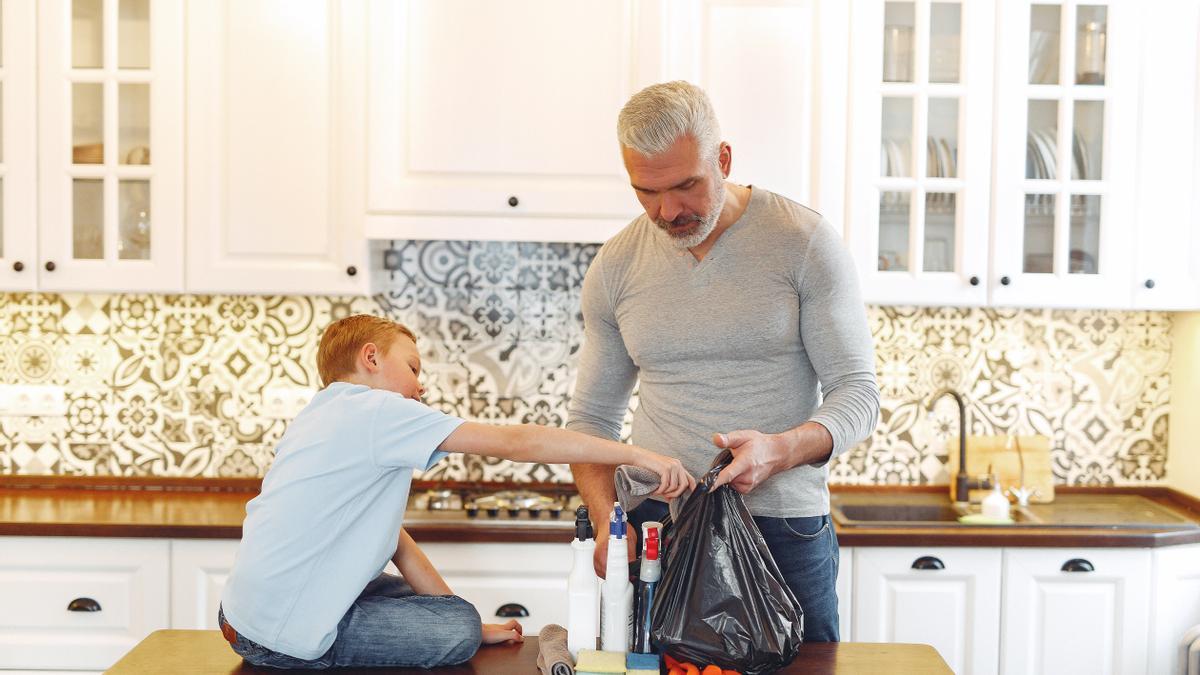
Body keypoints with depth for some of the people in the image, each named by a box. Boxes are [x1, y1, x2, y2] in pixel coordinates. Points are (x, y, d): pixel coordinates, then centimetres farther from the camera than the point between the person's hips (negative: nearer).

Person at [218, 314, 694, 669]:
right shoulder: (378, 411, -13)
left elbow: (388, 537, 13)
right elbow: (514, 443, -19)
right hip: (286, 636, -10)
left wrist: (465, 620, 12)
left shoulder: (325, 418, 15)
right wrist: (636, 454, -17)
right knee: (460, 626, -2)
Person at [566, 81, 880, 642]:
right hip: (651, 524, 3)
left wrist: (780, 450, -25)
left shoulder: (806, 243, -6)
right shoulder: (615, 268, 4)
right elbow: (590, 416, 10)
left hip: (784, 529, -2)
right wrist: (606, 519, -7)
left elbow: (858, 394, -5)